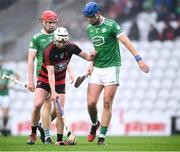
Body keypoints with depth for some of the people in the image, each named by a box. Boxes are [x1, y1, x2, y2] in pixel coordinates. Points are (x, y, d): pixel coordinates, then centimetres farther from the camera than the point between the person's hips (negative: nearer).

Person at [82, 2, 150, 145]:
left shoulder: (111, 25, -10)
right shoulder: (90, 28, 10)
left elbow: (126, 42, -17)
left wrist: (139, 59, -25)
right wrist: (92, 63, 11)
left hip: (111, 68, -5)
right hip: (97, 69, 5)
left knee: (107, 103, -7)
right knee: (91, 103, -4)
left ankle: (102, 136, -2)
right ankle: (95, 124, 26)